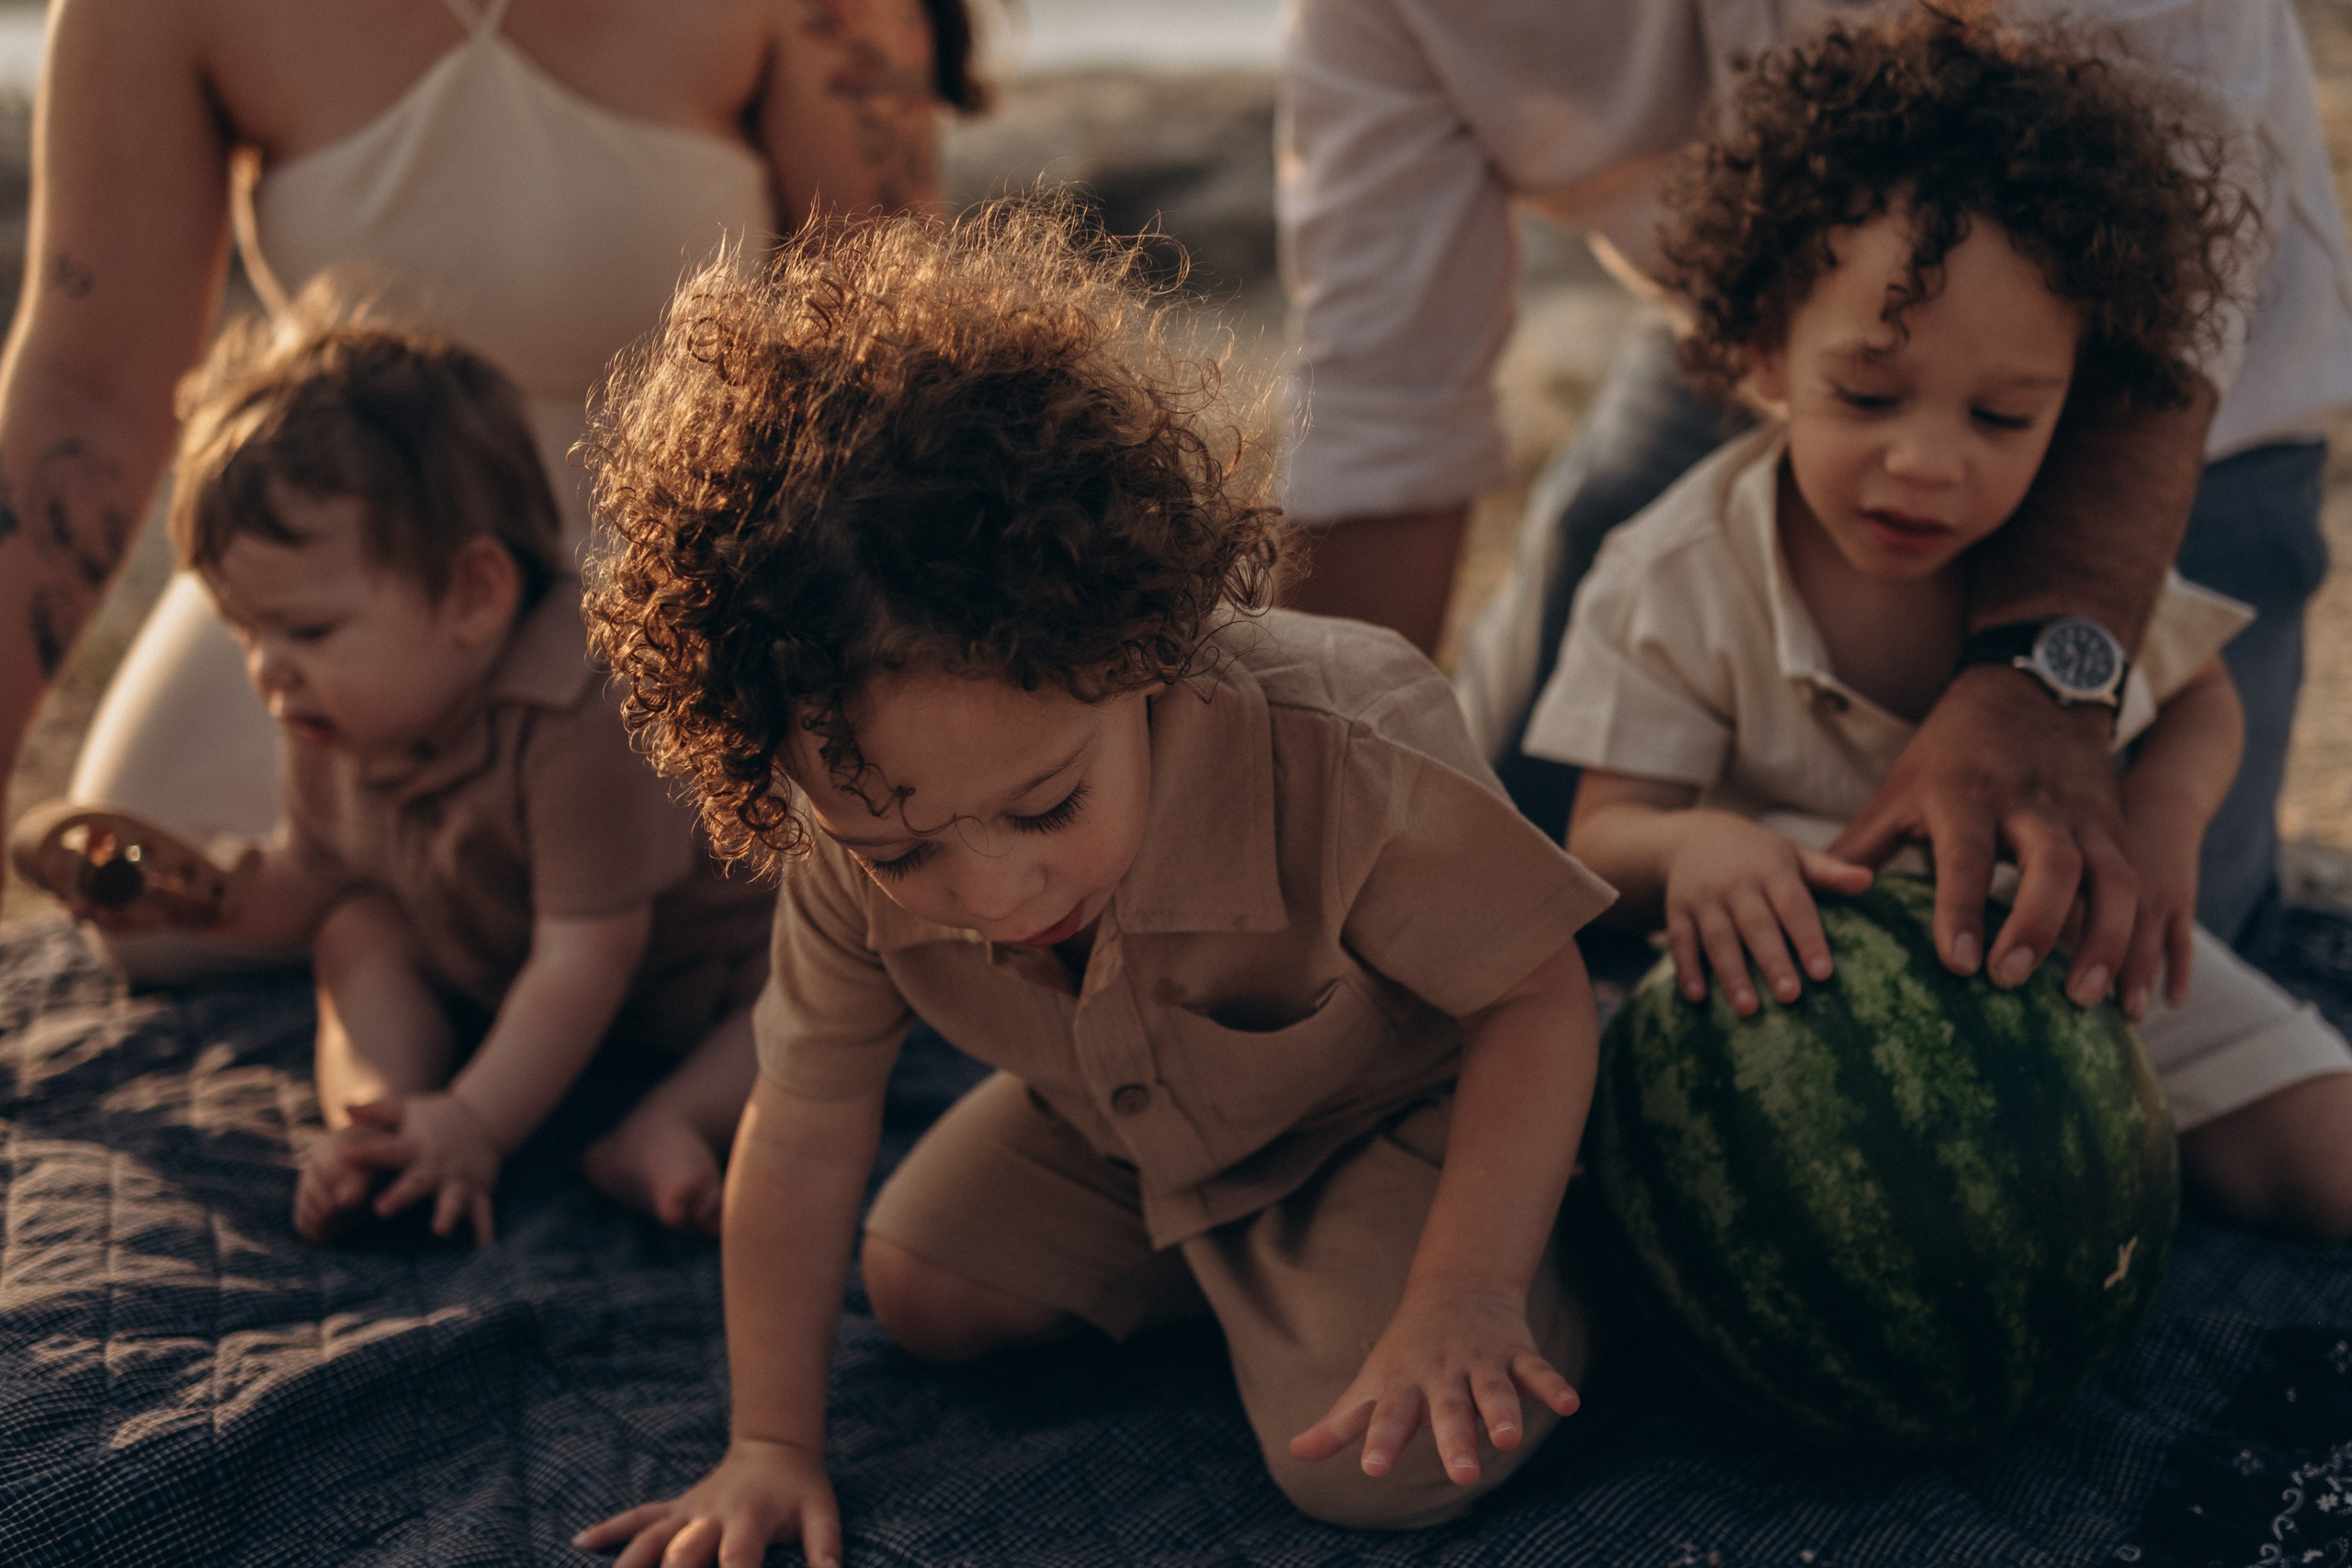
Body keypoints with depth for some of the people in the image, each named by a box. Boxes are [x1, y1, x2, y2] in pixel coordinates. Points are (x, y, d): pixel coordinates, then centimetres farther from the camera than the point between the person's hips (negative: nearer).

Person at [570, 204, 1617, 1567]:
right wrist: (772, 1447, -12)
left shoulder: (1332, 760, -42)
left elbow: (1537, 996, -27)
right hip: (1127, 1128, 6)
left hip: (1396, 1100, -5)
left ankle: (1541, 1278, 7)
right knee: (921, 1291, 8)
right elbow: (803, 1139, -14)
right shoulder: (855, 859, -26)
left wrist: (1462, 1299, -35)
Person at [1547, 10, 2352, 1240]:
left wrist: (2164, 809, -18)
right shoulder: (1676, 582, -19)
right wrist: (1690, 849, -40)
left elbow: (2198, 699, 6)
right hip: (1808, 986, -2)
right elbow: (1605, 835, -14)